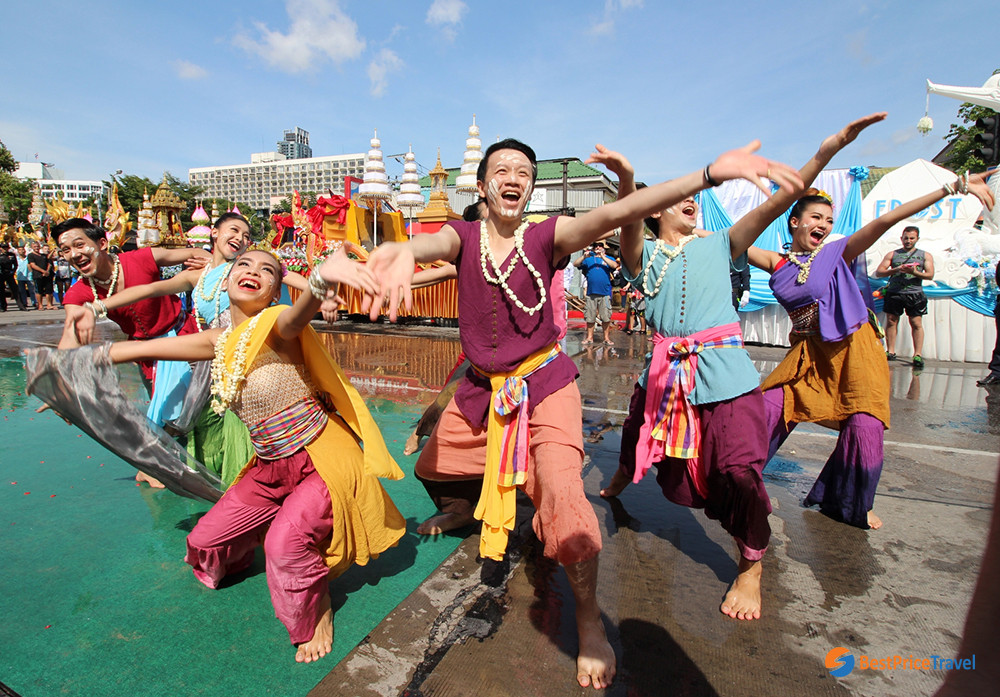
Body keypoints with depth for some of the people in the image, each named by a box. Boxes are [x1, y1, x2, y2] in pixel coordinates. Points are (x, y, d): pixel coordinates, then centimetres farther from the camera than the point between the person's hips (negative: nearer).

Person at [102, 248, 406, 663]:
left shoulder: (274, 326, -18)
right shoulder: (220, 342, 3)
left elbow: (300, 314, -43)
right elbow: (144, 348, 16)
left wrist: (323, 277, -66)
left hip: (324, 460, -7)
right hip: (271, 467, 8)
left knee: (286, 540, -26)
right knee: (206, 537, 17)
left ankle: (318, 612, 5)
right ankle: (238, 555, 54)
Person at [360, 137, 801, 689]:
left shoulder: (546, 237, -10)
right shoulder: (464, 237, -6)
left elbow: (613, 213, -25)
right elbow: (434, 243, -30)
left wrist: (709, 174, -39)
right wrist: (403, 250, -57)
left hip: (543, 382, -3)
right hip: (483, 386, 4)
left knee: (561, 491, -21)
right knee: (431, 467, 19)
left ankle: (589, 617, 3)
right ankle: (461, 507, 57)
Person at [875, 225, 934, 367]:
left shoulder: (925, 255, 13)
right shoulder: (892, 254, 13)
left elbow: (930, 275, 3)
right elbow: (879, 272, 5)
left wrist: (915, 272, -15)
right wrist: (895, 270, -12)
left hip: (914, 294, -1)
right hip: (894, 293, 1)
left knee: (916, 323, -5)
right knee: (891, 321, 1)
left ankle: (917, 354, -4)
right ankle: (890, 351, 9)